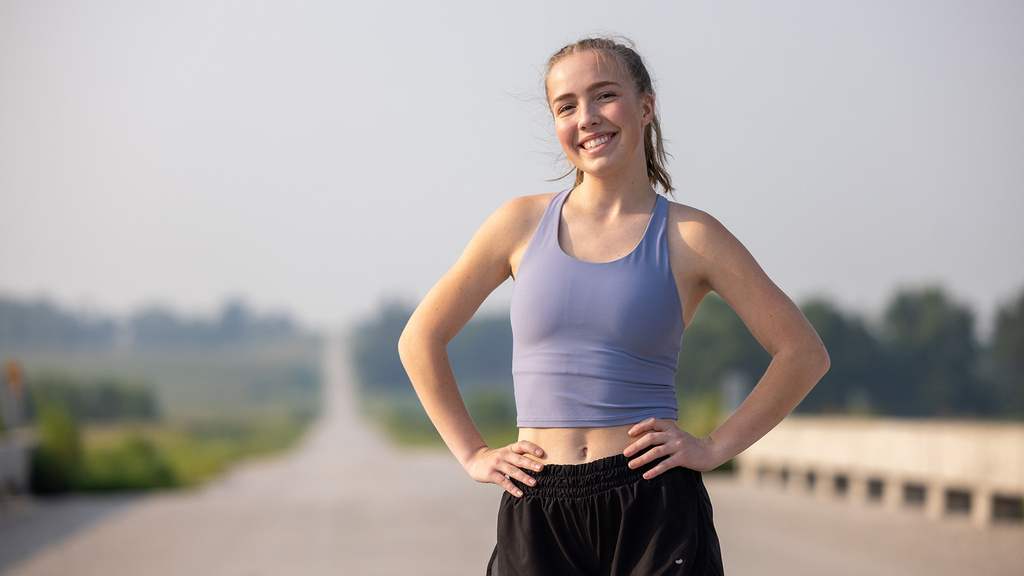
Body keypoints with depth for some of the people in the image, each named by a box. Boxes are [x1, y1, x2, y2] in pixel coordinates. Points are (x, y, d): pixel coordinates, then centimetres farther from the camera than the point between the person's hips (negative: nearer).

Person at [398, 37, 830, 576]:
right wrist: (473, 454, 7)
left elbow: (804, 353, 4)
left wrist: (714, 447, -1)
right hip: (536, 513, 2)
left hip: (653, 510, -1)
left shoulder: (688, 237, 0)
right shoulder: (523, 223, 5)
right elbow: (420, 339, 13)